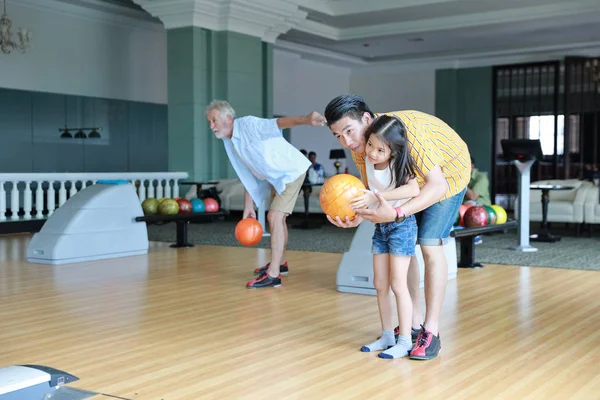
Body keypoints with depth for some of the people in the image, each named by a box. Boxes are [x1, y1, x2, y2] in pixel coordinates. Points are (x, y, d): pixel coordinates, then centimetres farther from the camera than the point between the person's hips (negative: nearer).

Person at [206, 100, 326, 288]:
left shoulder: (249, 125, -24)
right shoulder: (228, 142, 0)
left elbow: (277, 123, -43)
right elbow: (247, 175, 8)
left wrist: (304, 120, -62)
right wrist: (248, 208, 8)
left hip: (291, 171, -9)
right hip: (275, 177, 9)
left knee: (274, 216, -18)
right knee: (278, 218, 22)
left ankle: (273, 275, -18)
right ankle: (280, 263, 41)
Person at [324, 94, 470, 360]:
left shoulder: (405, 130, -41)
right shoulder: (359, 146, -18)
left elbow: (437, 185, -42)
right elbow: (373, 191, -11)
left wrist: (396, 213, -54)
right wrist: (358, 216, -33)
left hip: (447, 171, -6)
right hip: (413, 178, 7)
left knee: (430, 246, -16)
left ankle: (431, 331, -9)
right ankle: (414, 320, 13)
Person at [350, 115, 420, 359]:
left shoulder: (398, 165, -21)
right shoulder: (368, 162, -3)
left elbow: (413, 189, -38)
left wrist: (375, 197, -40)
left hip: (401, 226, -7)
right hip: (380, 227, 7)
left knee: (398, 284, -5)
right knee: (380, 284, 10)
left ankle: (405, 341, 3)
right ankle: (387, 336, 22)